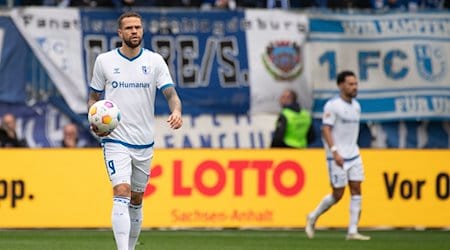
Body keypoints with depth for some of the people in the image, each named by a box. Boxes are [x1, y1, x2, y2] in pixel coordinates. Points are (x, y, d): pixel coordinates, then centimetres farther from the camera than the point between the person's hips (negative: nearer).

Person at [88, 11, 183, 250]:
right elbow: (93, 97, 11)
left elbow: (170, 93, -5)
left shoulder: (154, 60, 2)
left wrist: (176, 111, -27)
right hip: (115, 139, -3)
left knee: (136, 200, 13)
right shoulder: (104, 61, 2)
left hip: (144, 142, 3)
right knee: (122, 194, -18)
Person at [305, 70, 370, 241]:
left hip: (354, 155, 7)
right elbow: (326, 129, -15)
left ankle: (353, 231, -1)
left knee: (356, 190, -2)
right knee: (337, 194, -3)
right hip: (337, 157, -7)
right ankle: (313, 217, 19)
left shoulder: (356, 106, 12)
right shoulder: (332, 105, -11)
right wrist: (335, 152, -23)